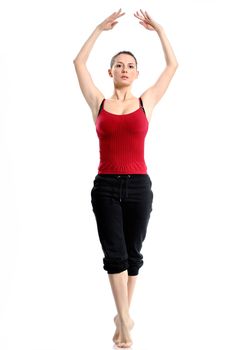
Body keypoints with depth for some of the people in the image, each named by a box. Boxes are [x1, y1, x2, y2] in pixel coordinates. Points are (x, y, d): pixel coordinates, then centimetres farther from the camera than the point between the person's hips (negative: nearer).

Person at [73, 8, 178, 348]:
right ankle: (125, 319, 2)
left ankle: (123, 316, 23)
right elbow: (79, 62, 8)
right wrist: (100, 28, 9)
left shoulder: (146, 102, 7)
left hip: (138, 185, 1)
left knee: (132, 253, 9)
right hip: (105, 186, 0)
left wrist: (158, 30, 12)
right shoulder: (98, 103, 6)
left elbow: (172, 66, 10)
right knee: (114, 254, -4)